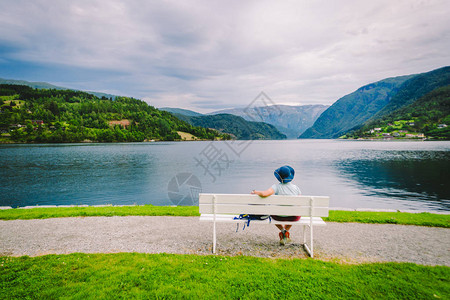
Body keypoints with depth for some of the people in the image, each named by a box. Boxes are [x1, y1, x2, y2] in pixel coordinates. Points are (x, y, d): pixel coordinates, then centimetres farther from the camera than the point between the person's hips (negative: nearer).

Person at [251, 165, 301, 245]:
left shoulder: (276, 186, -16)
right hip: (294, 217, 2)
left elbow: (264, 194, -31)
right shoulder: (296, 188, -7)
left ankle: (282, 230, 13)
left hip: (279, 216, -2)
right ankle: (286, 233, 33)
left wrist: (255, 192, -12)